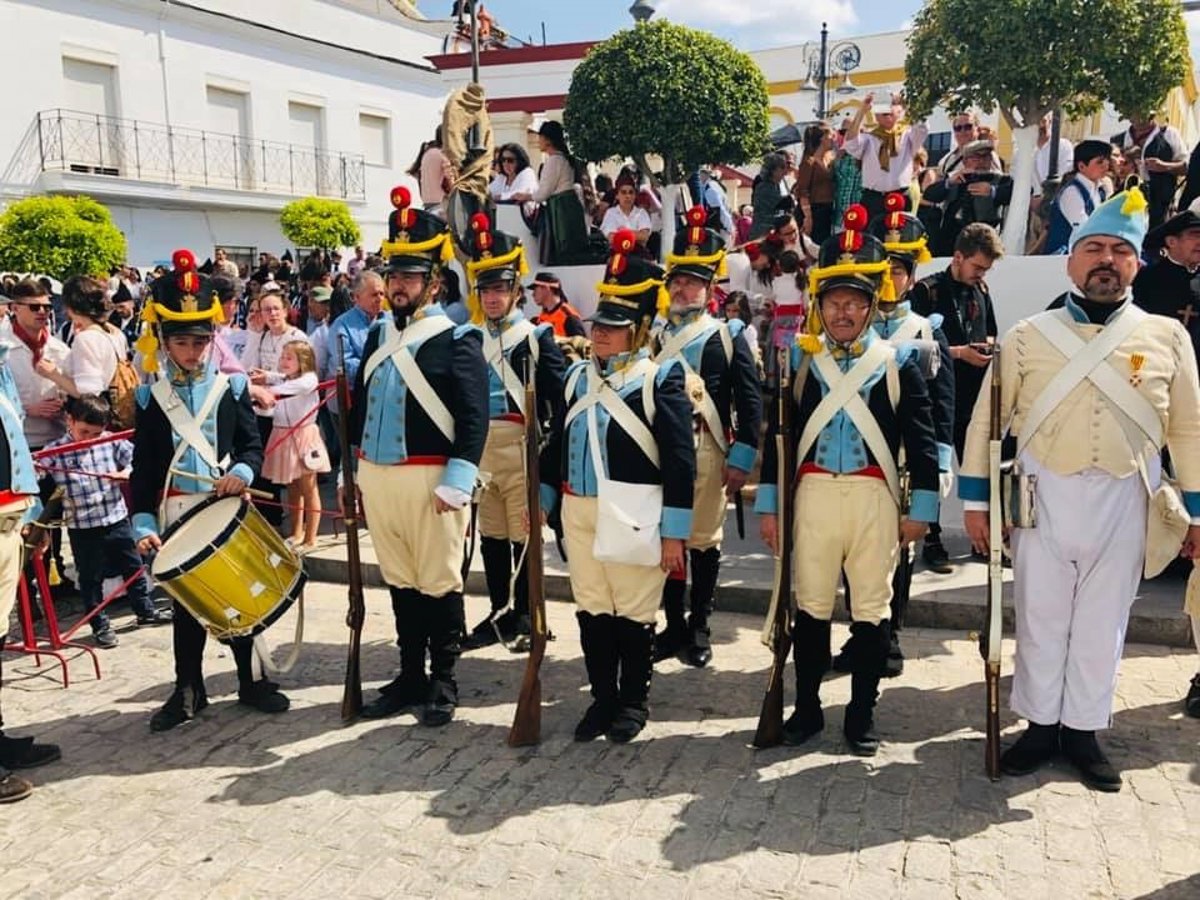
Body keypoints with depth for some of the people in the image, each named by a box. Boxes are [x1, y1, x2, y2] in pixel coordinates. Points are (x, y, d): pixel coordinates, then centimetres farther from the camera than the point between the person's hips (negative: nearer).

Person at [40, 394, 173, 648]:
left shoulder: (113, 442, -4)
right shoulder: (54, 451, -8)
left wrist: (128, 472, -14)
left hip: (116, 519, 2)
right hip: (81, 527, -2)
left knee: (133, 567, 15)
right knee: (90, 578, 9)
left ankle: (145, 610, 33)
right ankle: (100, 625, 23)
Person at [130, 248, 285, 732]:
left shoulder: (232, 387, 2)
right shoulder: (150, 397, 2)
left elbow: (253, 443, 0)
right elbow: (143, 467, 1)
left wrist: (243, 472, -22)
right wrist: (143, 523, -8)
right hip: (177, 515, 0)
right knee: (186, 603, 10)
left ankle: (251, 680, 22)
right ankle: (188, 690, 22)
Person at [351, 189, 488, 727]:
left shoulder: (457, 339, -7)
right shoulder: (377, 335, 13)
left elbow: (474, 418, -13)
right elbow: (359, 406, 18)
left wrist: (456, 483, -19)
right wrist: (356, 470, 16)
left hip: (430, 478, -6)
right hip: (377, 476, 6)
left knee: (439, 582, 4)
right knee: (399, 580, 15)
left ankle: (443, 683, 18)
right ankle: (410, 677, 28)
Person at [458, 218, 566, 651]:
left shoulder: (537, 337, -2)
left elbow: (560, 399, -5)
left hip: (521, 449, -5)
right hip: (478, 450, 5)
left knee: (523, 534, 2)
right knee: (490, 535, 12)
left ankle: (525, 615, 16)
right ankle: (500, 614, 24)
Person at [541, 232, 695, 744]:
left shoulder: (661, 379, -7)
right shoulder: (578, 376, 10)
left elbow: (680, 461, -10)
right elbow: (556, 445, 16)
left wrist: (674, 531, -13)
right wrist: (541, 504, 15)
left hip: (631, 518, -5)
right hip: (579, 513, 5)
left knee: (633, 614, 7)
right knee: (591, 611, 13)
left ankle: (634, 703, 25)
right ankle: (603, 699, 28)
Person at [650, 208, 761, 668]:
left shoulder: (729, 335, 1)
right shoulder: (655, 335, 12)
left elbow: (750, 401, -3)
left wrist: (741, 459, -9)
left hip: (705, 450, -3)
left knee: (704, 539, 6)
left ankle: (699, 628, 19)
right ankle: (674, 625, 20)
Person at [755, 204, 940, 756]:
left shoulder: (898, 362, 2)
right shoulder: (799, 359, 6)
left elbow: (921, 439, 1)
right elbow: (777, 434, 6)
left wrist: (920, 509, -3)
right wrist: (769, 505, 3)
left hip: (874, 498, -1)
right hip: (813, 496, 1)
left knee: (871, 610, 7)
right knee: (810, 606, 10)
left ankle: (862, 715, 21)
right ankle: (807, 709, 24)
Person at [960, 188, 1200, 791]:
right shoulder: (1028, 336, 0)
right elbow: (987, 419, 2)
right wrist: (975, 500, 0)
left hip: (1123, 503, 1)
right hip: (1043, 498, -1)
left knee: (1102, 621, 11)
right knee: (1040, 616, 9)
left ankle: (1084, 730, 27)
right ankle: (1041, 724, 25)